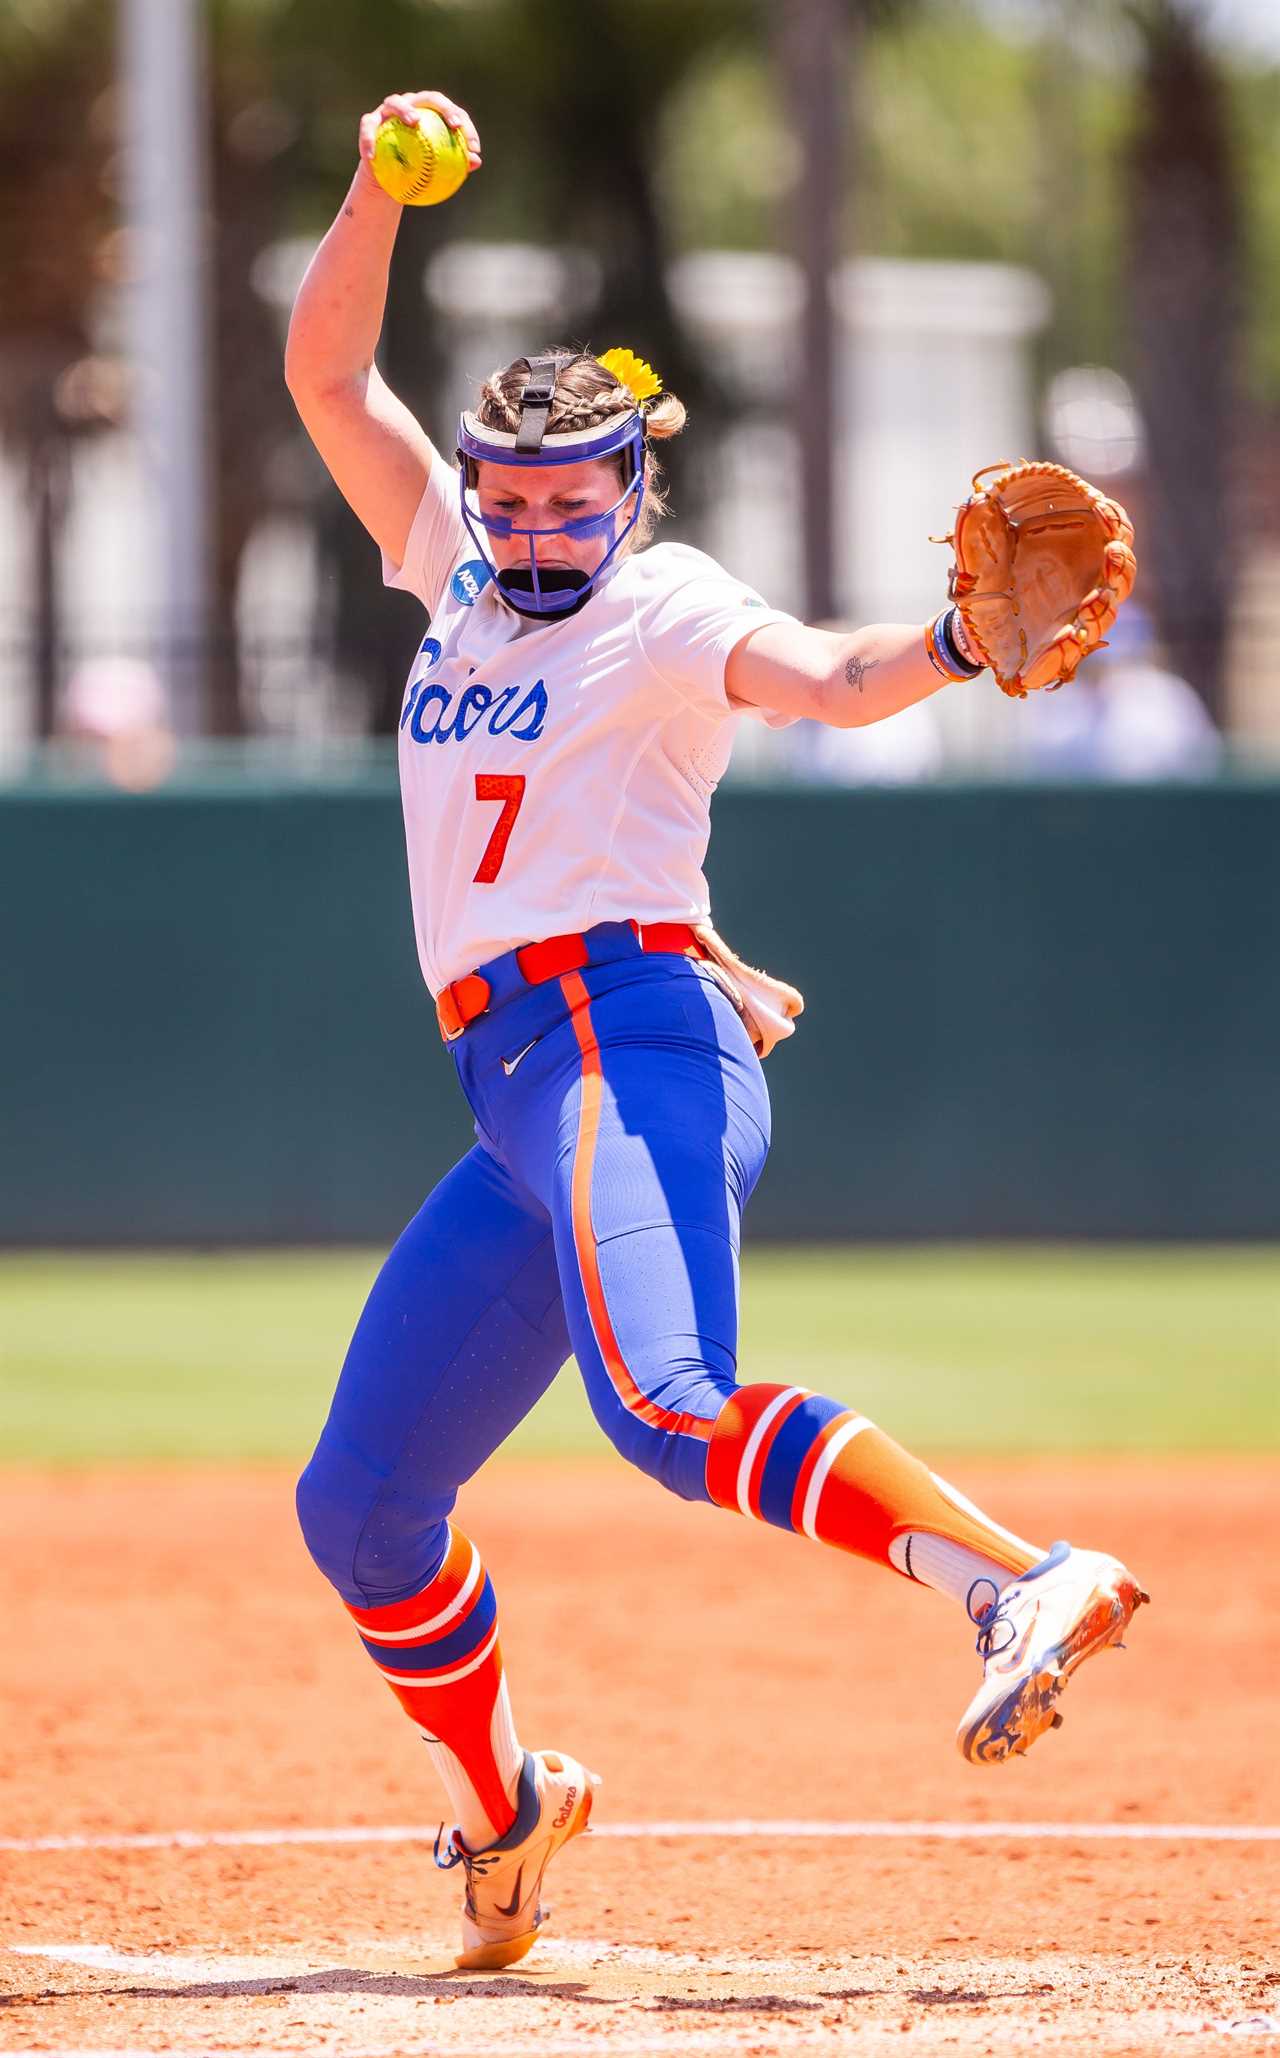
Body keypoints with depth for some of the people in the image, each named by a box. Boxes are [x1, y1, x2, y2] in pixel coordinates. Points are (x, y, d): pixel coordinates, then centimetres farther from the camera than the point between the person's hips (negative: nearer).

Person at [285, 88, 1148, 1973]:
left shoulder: (666, 610, -2)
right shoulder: (462, 575, 19)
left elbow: (820, 677, -21)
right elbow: (326, 373, 20)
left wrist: (955, 647, -42)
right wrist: (383, 189, 5)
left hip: (629, 1041, -8)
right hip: (520, 1096, 8)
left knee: (666, 1403, -34)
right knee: (360, 1508, 12)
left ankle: (1023, 1581, -45)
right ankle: (502, 1812, 32)